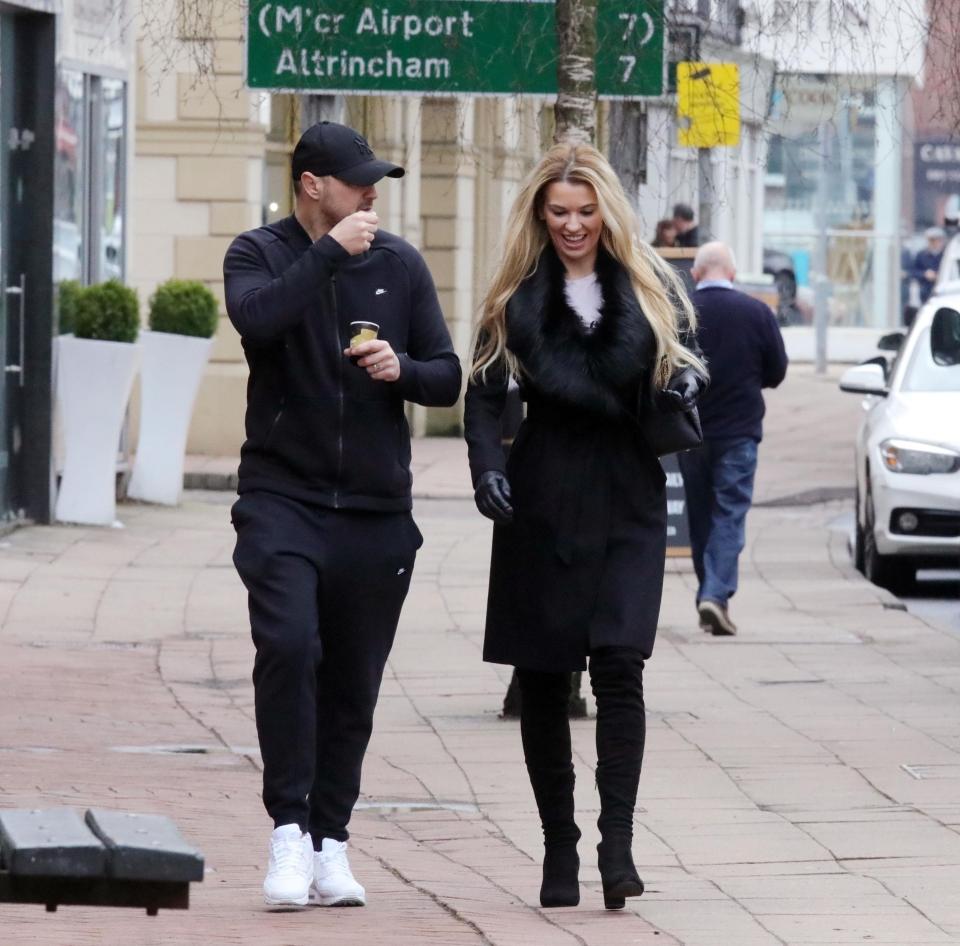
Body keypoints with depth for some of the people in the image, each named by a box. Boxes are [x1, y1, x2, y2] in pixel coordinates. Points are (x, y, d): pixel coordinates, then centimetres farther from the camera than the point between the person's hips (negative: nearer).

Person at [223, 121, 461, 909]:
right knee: (288, 646, -21)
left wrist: (402, 369, -10)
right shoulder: (259, 255, 2)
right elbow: (257, 318, -21)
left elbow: (449, 378, 10)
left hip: (375, 509, 3)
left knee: (353, 682, 5)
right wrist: (330, 253, -18)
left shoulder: (399, 264, 9)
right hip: (283, 496, -3)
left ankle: (330, 839, 16)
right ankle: (288, 827, -15)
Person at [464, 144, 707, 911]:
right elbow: (484, 393, 3)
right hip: (541, 501, 1)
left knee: (619, 665, -13)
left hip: (627, 501, -1)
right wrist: (487, 465, -13)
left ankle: (617, 845, -14)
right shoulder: (517, 294, 5)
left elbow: (683, 361, 17)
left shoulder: (650, 288, 7)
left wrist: (684, 386, -7)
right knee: (542, 678, 4)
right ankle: (559, 848, 12)